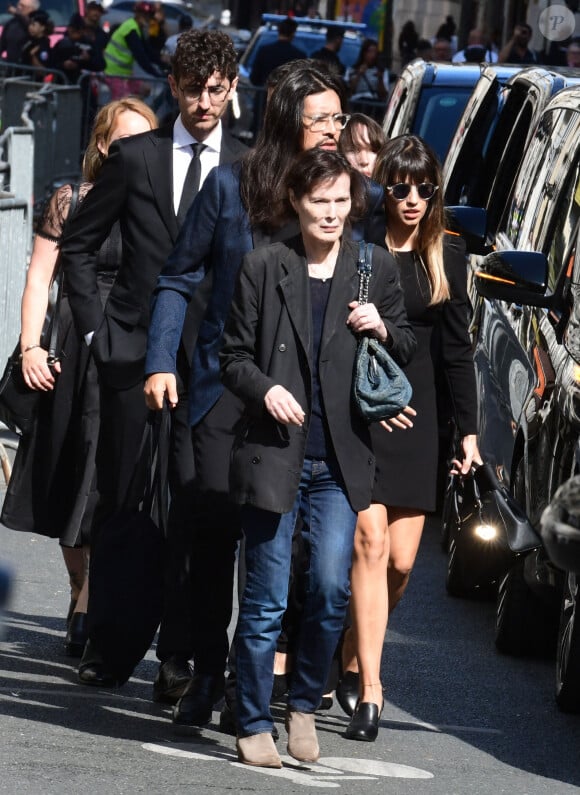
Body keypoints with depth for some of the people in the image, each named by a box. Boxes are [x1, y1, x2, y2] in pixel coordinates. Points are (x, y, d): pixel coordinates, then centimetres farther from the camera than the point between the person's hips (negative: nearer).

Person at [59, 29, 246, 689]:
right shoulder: (135, 157, 4)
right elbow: (77, 244, 10)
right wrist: (93, 325, 3)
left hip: (210, 355, -1)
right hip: (131, 344, 1)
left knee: (194, 504, -5)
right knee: (118, 499, 7)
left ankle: (177, 654, -3)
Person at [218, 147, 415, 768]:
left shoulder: (376, 269, 8)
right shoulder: (263, 268, 2)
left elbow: (407, 352, 17)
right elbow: (233, 356, 4)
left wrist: (383, 331, -5)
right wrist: (264, 390, -16)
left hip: (340, 461, 2)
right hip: (273, 454, -2)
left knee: (331, 590, -7)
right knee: (265, 601, 0)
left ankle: (304, 705, 16)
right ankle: (254, 726, 12)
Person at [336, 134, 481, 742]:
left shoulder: (446, 254, 8)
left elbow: (456, 347, 12)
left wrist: (468, 430, 10)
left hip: (415, 412, 4)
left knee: (401, 560, 3)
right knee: (370, 544, -13)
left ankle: (351, 662, 24)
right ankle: (368, 692, -14)